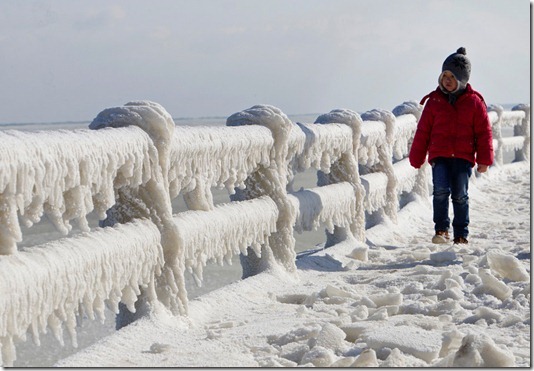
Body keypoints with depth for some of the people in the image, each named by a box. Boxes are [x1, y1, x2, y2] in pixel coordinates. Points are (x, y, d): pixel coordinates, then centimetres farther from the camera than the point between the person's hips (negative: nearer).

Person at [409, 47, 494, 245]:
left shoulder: (474, 102, 2)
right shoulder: (434, 100, 5)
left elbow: (484, 132, 6)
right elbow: (423, 131, 9)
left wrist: (484, 159, 2)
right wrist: (416, 158, 10)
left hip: (464, 156, 0)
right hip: (439, 155, 0)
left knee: (460, 195, 0)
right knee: (441, 190, -17)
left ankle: (461, 235, 12)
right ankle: (441, 229, -6)